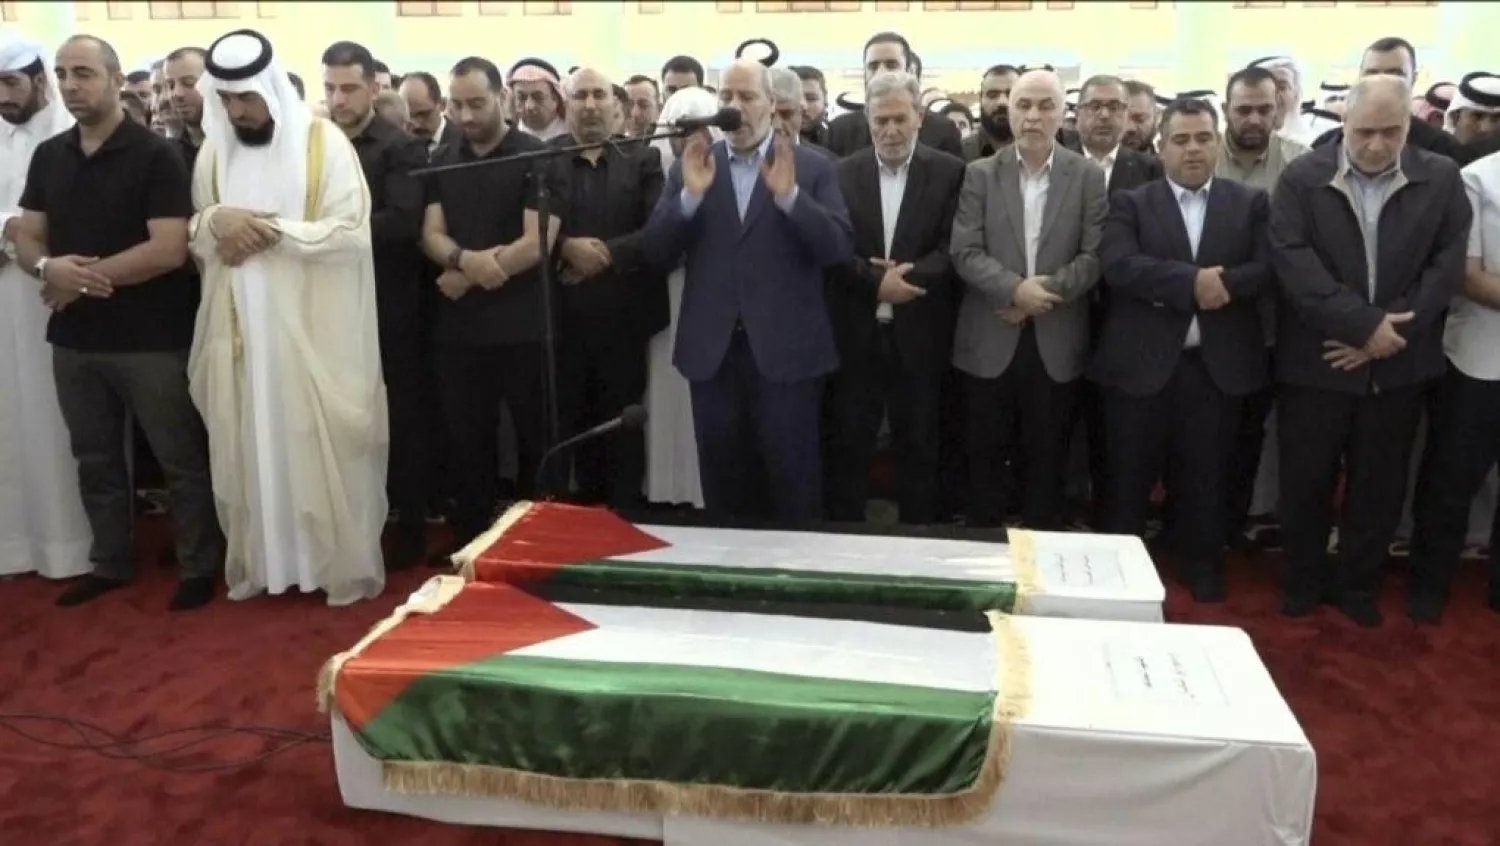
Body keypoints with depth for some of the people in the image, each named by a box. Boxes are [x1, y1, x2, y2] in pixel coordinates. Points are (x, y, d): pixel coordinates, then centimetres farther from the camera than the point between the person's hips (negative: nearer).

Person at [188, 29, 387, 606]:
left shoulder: (324, 143, -5)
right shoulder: (213, 152, 9)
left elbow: (351, 233, -11)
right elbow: (191, 237, 12)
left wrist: (273, 230, -18)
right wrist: (215, 222, -10)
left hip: (313, 330, -4)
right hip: (239, 329, 4)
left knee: (324, 451, 1)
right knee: (249, 448, 9)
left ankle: (345, 568, 14)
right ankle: (259, 563, 24)